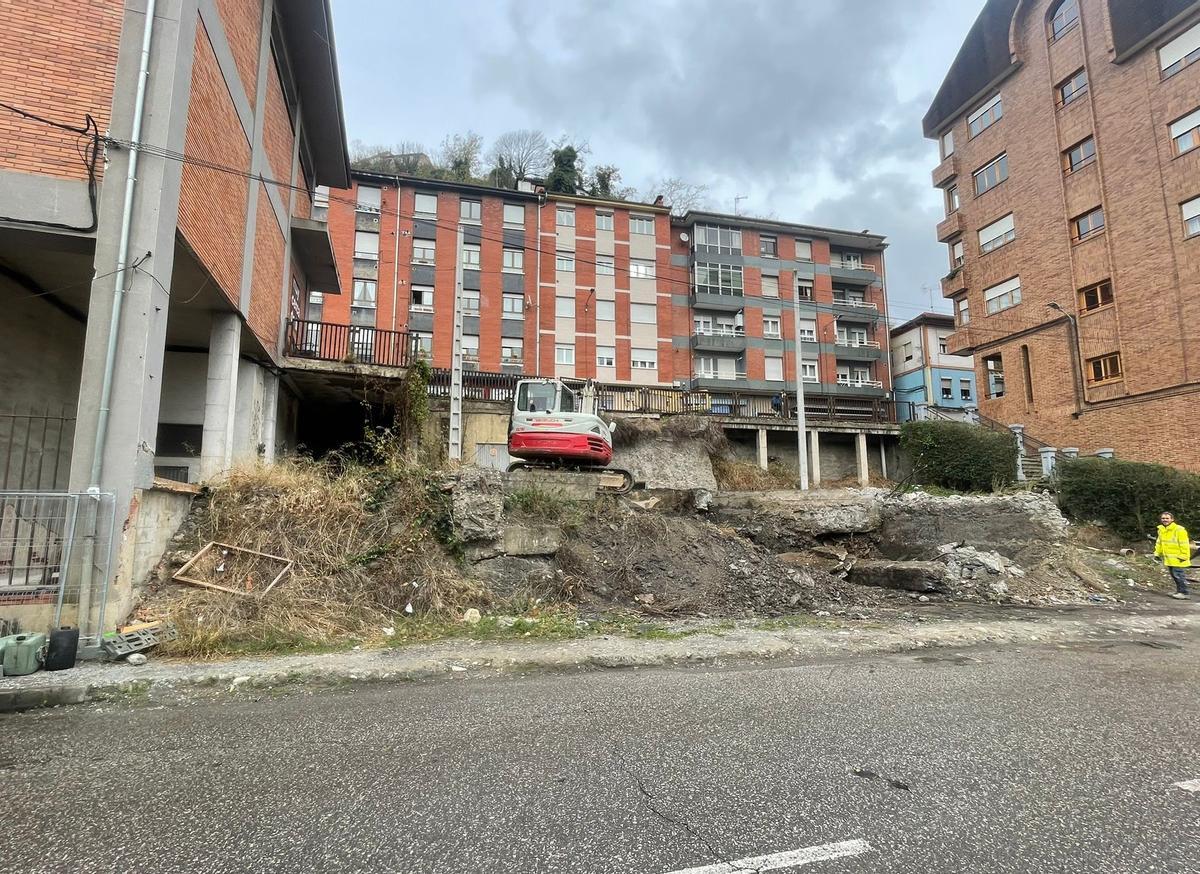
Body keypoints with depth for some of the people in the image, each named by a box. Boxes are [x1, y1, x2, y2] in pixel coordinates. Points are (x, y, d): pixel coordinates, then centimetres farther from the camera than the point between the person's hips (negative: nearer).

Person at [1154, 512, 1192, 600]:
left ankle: (1183, 592, 1)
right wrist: (1157, 553, 16)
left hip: (1177, 558, -8)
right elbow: (1159, 542, 21)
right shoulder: (1161, 530, 12)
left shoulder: (1179, 530, -13)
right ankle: (1179, 591, 25)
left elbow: (1184, 544, -15)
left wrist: (1183, 556, -17)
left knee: (1178, 574, -8)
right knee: (1173, 575, 14)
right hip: (1168, 558, 8)